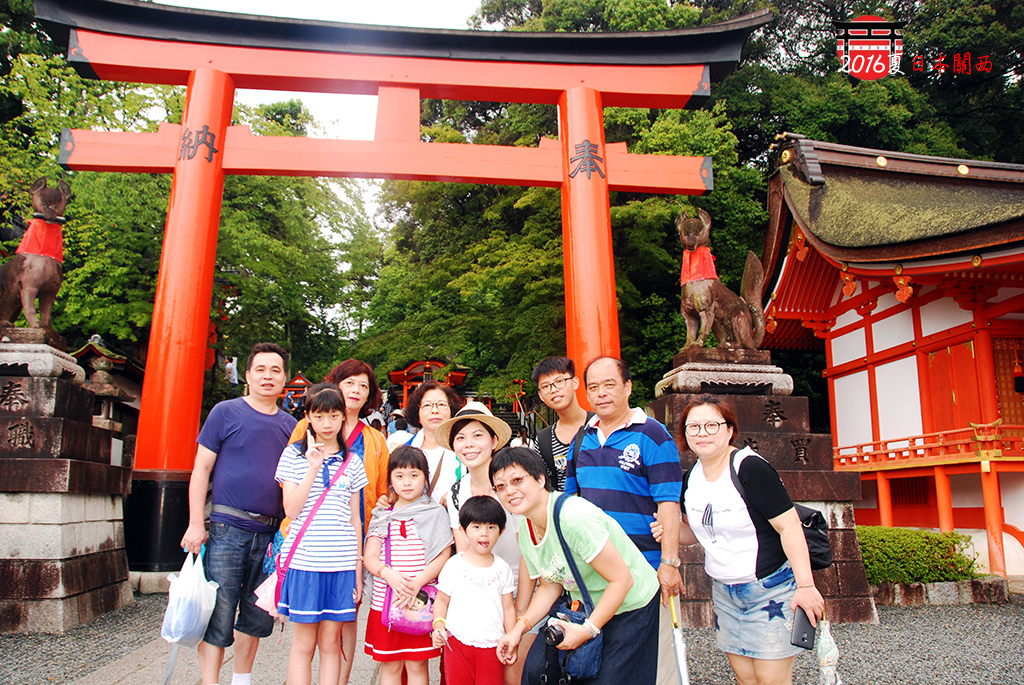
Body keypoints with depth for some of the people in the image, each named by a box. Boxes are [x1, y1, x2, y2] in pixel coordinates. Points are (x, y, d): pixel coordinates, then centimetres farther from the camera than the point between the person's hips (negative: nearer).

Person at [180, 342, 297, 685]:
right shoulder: (226, 412, 0)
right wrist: (196, 524, -8)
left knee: (257, 615, 13)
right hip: (227, 528, -4)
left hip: (271, 534, 4)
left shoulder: (289, 425, 11)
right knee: (218, 615, -2)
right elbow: (202, 469, -1)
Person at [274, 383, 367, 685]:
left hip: (341, 563, 2)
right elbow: (291, 510, -6)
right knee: (303, 643, 5)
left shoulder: (352, 462, 8)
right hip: (304, 560, -2)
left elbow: (355, 519, 11)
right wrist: (313, 468, -14)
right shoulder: (293, 454, 2)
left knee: (331, 643, 7)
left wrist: (358, 570, 9)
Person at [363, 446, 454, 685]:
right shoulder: (382, 516, 7)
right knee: (390, 666, 10)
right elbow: (369, 557, 1)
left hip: (421, 602, -2)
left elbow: (443, 556, -6)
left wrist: (417, 583, -18)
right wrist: (388, 574, -19)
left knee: (417, 665, 6)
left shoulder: (436, 513, 1)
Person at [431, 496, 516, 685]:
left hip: (492, 645, 1)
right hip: (457, 642, -1)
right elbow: (441, 600, 4)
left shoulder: (503, 569, 5)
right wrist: (438, 625, -12)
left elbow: (508, 608, 10)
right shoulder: (454, 565, -1)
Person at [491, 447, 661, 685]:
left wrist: (587, 630, -22)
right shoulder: (524, 531, -4)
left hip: (630, 606, -7)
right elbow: (550, 585, 6)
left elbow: (622, 580, -27)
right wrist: (519, 628, -5)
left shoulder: (574, 518, -31)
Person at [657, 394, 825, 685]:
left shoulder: (750, 468, -19)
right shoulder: (691, 478, 3)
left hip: (770, 588, -6)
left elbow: (789, 526, -20)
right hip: (724, 591, 6)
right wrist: (668, 530, -7)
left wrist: (805, 585, -24)